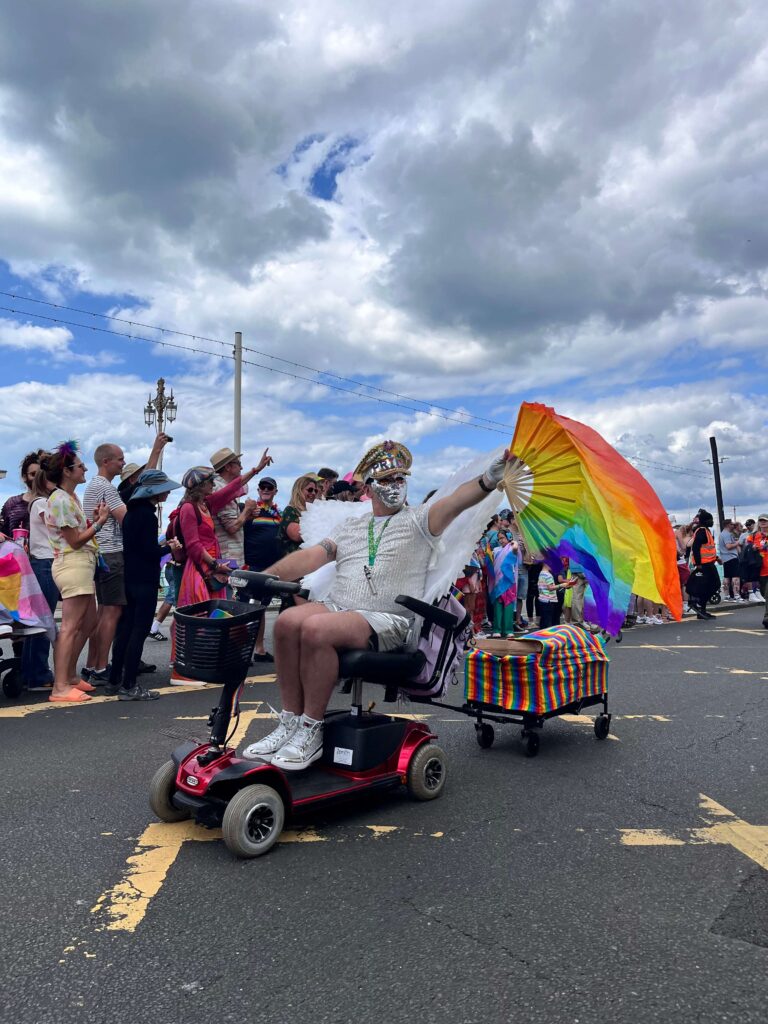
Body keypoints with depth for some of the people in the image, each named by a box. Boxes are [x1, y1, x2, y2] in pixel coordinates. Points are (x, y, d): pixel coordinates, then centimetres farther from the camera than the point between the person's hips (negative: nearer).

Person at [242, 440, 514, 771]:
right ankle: (290, 722, -11)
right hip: (337, 606, 6)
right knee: (288, 621, -22)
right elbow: (311, 556, 14)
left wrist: (487, 480, -32)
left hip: (388, 620, -5)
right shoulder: (350, 526, 22)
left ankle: (311, 731, -14)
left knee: (316, 628, -30)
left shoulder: (418, 519, 7)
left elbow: (455, 502, -12)